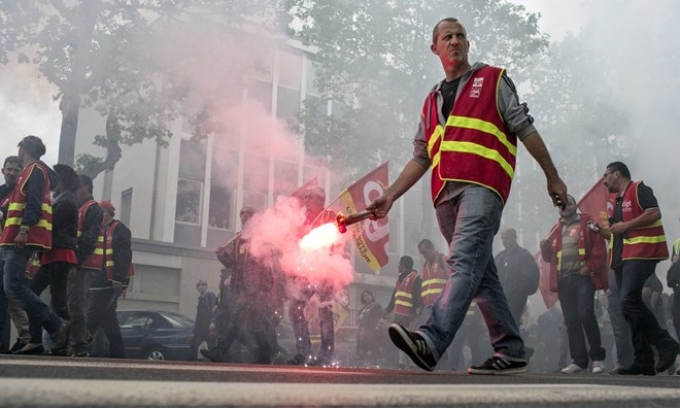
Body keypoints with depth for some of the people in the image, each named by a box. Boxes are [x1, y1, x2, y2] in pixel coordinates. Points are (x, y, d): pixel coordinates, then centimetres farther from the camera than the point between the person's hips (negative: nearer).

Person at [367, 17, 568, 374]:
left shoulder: (492, 80, 14)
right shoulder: (432, 101, 27)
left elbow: (525, 129, 10)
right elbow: (421, 158, 21)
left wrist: (553, 178, 7)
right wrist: (389, 196, 10)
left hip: (481, 186, -6)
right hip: (445, 195, 6)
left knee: (464, 262, -22)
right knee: (481, 275, 6)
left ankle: (432, 342, -36)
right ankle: (510, 352, 12)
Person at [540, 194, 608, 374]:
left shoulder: (587, 223, 5)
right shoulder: (557, 230, 20)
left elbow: (599, 247, -5)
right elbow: (550, 257, 21)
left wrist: (591, 267, -15)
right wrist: (545, 249, -1)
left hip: (583, 277, -5)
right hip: (563, 280, 5)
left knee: (585, 315, -15)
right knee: (571, 321, 5)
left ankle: (598, 357, -1)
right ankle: (579, 360, 10)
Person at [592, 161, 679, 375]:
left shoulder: (638, 189, -2)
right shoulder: (614, 200, 23)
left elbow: (655, 213, -17)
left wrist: (626, 225, -16)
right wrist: (599, 229, 12)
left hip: (641, 253, -9)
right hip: (622, 257, 9)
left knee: (629, 300, -23)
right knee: (628, 307, 3)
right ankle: (643, 361, 4)